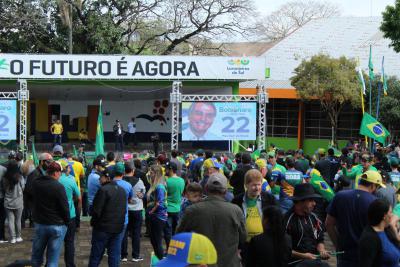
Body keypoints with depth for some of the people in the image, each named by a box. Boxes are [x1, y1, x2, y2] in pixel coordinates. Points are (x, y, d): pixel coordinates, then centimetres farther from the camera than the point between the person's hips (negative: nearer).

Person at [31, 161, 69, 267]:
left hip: (39, 224, 5)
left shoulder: (36, 183, -1)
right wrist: (67, 222, 1)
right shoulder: (58, 187, -18)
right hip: (57, 226, -5)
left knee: (36, 258, 19)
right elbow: (65, 207, -14)